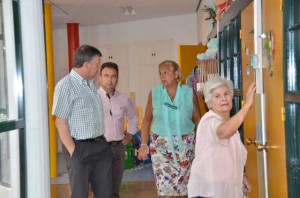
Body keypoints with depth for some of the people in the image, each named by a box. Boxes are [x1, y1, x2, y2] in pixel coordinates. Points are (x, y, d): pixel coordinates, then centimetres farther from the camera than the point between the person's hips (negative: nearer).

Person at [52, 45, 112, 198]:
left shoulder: (90, 83, 11)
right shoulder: (65, 86, -13)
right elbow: (60, 122, -14)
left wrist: (102, 141, 14)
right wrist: (73, 151, -16)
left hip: (101, 146, 8)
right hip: (81, 148, -7)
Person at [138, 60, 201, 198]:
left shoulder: (189, 93, -3)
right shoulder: (154, 93, -3)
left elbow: (198, 119, 2)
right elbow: (147, 120, 4)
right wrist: (144, 144, -2)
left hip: (185, 144, 0)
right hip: (160, 144, 0)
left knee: (182, 185, 8)